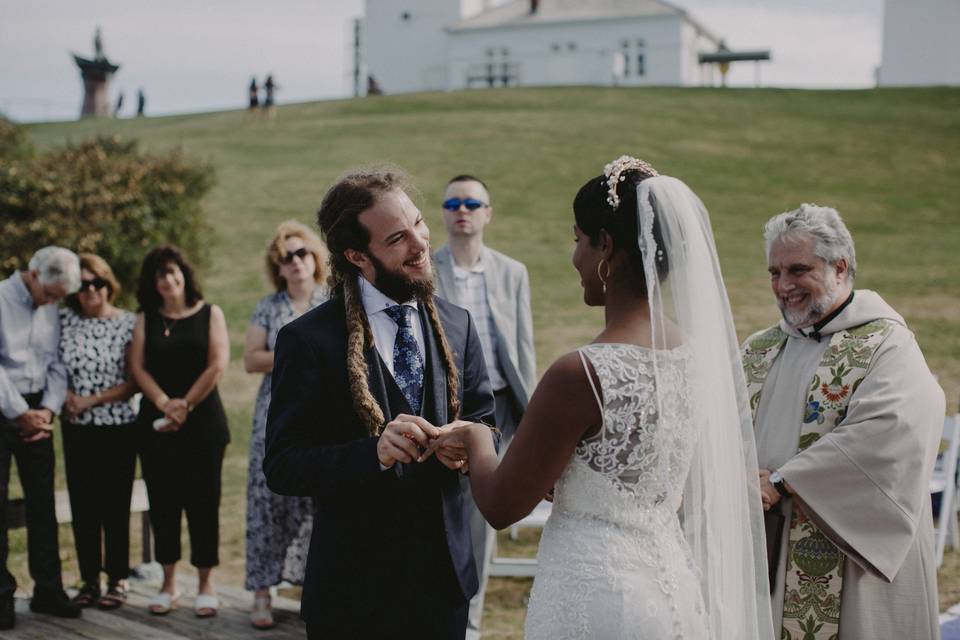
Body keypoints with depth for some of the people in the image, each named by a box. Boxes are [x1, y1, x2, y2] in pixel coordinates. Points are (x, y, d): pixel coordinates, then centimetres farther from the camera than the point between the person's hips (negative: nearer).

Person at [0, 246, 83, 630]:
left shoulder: (50, 310, 10)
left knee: (42, 502, 7)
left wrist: (48, 409, -6)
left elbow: (57, 366, 8)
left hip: (36, 413, 6)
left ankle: (47, 590, 14)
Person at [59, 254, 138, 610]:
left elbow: (135, 382, -5)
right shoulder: (64, 320, 5)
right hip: (76, 428, 3)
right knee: (82, 505, 6)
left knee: (116, 506, 2)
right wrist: (66, 395, -8)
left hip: (118, 426, -3)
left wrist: (92, 400, -10)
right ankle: (89, 580, 17)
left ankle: (117, 581, 13)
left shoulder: (128, 323, -3)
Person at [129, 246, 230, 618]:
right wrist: (164, 403, -12)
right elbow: (138, 367, 2)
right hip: (156, 424, 2)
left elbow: (217, 365, -4)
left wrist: (185, 406, -8)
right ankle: (168, 581, 12)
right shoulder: (146, 319, 11)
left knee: (202, 500, -2)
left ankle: (206, 583, 4)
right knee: (162, 500, 3)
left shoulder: (209, 315, 5)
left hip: (202, 421, -2)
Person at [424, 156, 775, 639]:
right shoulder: (700, 355, -1)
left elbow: (501, 507, -13)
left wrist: (475, 438, 7)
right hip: (673, 591, 7)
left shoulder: (581, 374, -22)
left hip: (593, 598, -7)